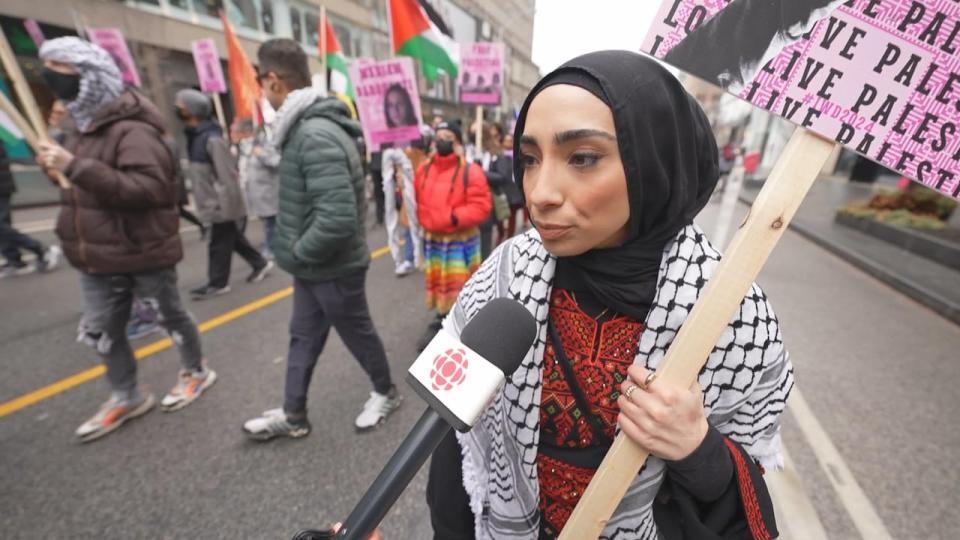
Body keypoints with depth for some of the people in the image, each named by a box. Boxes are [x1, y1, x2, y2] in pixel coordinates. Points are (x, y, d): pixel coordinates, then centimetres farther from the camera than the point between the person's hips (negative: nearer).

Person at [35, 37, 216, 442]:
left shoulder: (132, 130, -17)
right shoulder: (86, 127, 13)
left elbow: (147, 189, -30)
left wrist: (74, 166, -31)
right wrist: (59, 168, 10)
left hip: (145, 252, -9)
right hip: (99, 257, 9)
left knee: (170, 315, 9)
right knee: (99, 331, 15)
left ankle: (196, 372, 32)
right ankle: (126, 397, 32)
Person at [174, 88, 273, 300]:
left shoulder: (212, 138, -19)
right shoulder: (194, 135, 10)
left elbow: (228, 176, -22)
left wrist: (229, 208, -20)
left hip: (222, 205, -9)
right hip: (213, 202, 9)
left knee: (219, 245, 3)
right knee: (233, 239, 18)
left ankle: (217, 283, 17)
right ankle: (260, 263, 32)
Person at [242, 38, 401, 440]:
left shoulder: (316, 136, -25)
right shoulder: (306, 127, 7)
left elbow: (338, 218, -34)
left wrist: (299, 253, -17)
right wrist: (300, 253, 12)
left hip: (334, 268, -9)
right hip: (313, 265, 9)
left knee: (357, 334, 11)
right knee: (303, 338, 18)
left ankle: (385, 393, 37)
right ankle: (293, 416, 36)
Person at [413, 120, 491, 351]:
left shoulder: (470, 171, -11)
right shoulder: (424, 169, 6)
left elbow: (481, 206, -17)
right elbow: (417, 200, 15)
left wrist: (455, 217, -25)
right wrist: (423, 219, 0)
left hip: (460, 240, -5)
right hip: (432, 238, 5)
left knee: (461, 286, 3)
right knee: (437, 283, 16)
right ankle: (441, 321, 34)